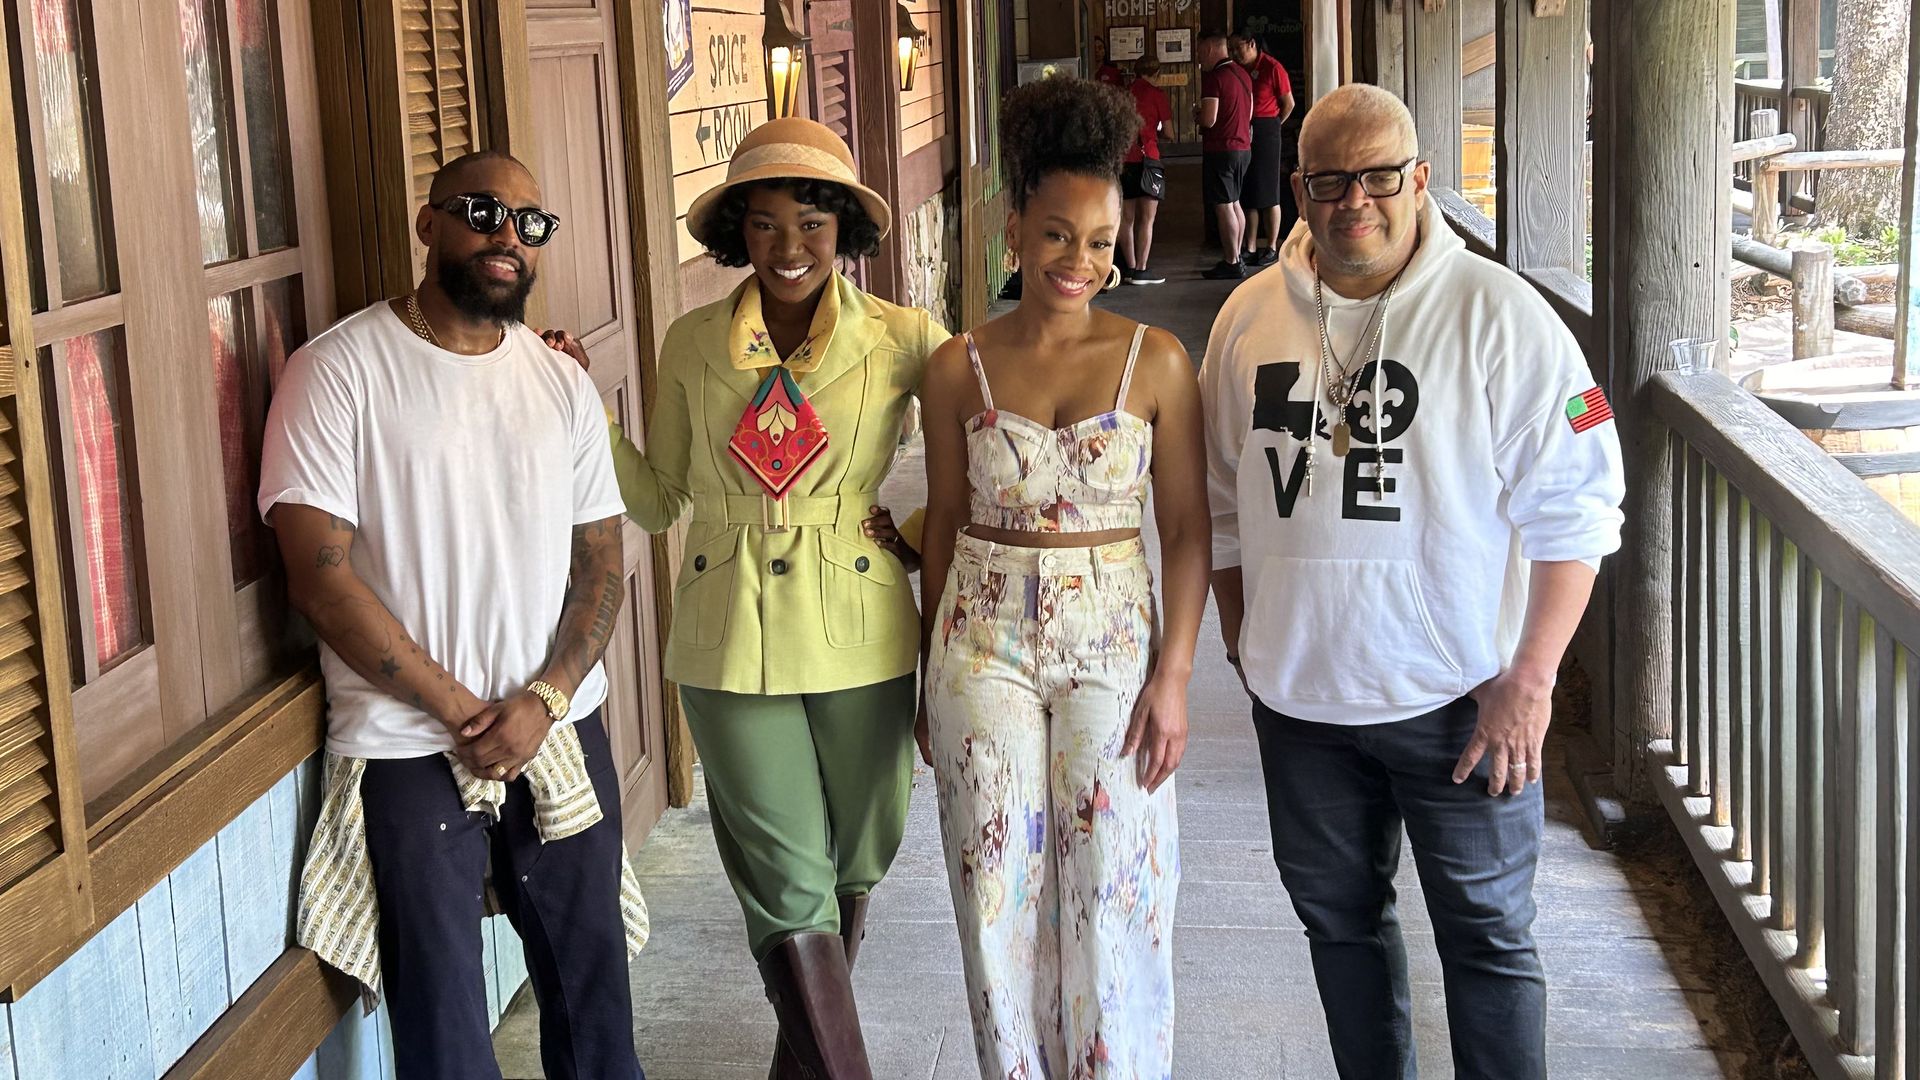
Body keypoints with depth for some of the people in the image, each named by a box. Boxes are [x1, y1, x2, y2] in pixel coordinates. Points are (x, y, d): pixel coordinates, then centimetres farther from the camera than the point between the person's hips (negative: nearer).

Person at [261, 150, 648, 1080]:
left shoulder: (563, 386, 8)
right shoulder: (338, 373, -7)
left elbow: (601, 560, 8)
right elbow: (320, 576, -13)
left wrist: (544, 700, -9)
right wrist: (460, 711, -12)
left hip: (559, 732, 4)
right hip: (407, 750, -4)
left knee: (594, 997, 12)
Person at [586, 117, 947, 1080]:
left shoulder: (901, 340, -4)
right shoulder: (692, 344, 1)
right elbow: (656, 499, 7)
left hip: (859, 638, 0)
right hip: (733, 646, 0)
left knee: (850, 864, 16)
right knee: (785, 882, -1)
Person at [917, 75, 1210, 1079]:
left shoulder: (1154, 361, -3)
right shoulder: (959, 368, 0)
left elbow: (1187, 528, -1)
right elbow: (943, 521, 7)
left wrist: (1173, 674, -8)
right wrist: (929, 675, 10)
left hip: (1112, 644, -1)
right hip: (984, 647, 1)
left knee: (1113, 903, 4)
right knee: (1001, 894, 8)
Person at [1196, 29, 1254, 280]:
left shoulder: (1213, 78, -16)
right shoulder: (1242, 74, 12)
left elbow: (1209, 120, -21)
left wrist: (1196, 113, 1)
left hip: (1221, 149, -9)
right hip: (1243, 147, 9)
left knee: (1223, 207, -5)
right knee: (1234, 204, 17)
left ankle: (1231, 264, -4)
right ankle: (1235, 258, 21)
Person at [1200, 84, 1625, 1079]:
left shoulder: (1497, 314, -11)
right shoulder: (1250, 317, 3)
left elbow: (1573, 512, -12)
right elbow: (1223, 501, 13)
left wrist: (1529, 680, -15)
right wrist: (1242, 640, 11)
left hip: (1457, 696, -4)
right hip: (1298, 692, 5)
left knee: (1485, 932, 4)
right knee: (1338, 918, 18)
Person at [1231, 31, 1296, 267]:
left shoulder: (1272, 68, -7)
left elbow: (1288, 103, -4)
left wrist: (1272, 127, 0)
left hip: (1266, 130, -6)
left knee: (1268, 194, -1)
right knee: (1247, 194, 6)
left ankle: (1272, 248, 4)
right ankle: (1250, 249, 10)